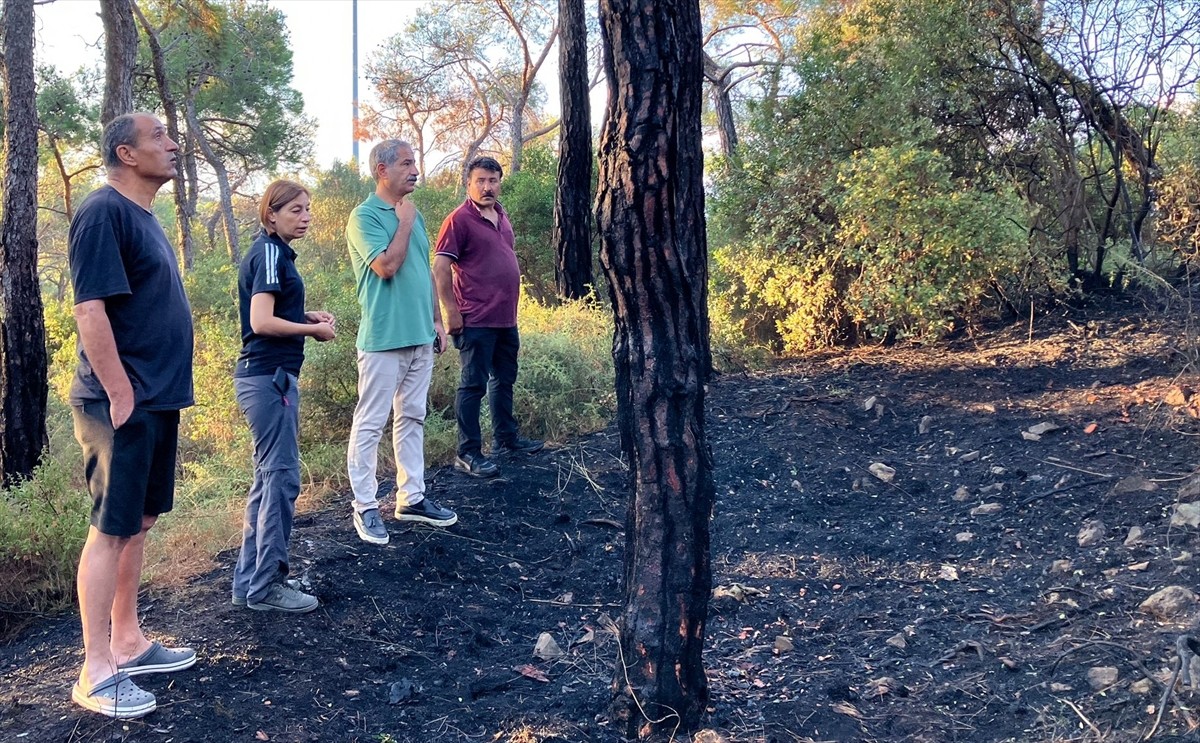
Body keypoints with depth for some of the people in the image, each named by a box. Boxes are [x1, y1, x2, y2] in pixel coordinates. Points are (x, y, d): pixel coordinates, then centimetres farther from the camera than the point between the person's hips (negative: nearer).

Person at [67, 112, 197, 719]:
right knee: (111, 529, -3)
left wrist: (158, 393, 18)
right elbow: (90, 311, -20)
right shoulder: (104, 212, -14)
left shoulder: (142, 216, 15)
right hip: (123, 405, -9)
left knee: (138, 522, 15)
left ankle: (127, 643, 26)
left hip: (156, 400, 9)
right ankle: (95, 672, 5)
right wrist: (121, 396, -20)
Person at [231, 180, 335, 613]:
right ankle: (266, 585, 3)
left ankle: (249, 581, 20)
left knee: (269, 478, 13)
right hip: (268, 377, -10)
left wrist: (307, 317, 8)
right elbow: (262, 322, -21)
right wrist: (314, 330, -10)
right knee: (281, 477, -6)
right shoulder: (270, 253, -13)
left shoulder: (273, 252, 17)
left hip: (270, 376, 10)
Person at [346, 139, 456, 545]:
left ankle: (411, 497, 23)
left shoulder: (414, 215, 14)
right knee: (370, 423, -1)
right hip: (383, 338, -8)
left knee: (412, 418, 14)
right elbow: (387, 266, -22)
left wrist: (436, 319, 16)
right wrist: (405, 221, -12)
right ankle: (365, 506, 6)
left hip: (420, 336, 8)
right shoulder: (364, 216, -9)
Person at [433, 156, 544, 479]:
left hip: (506, 318, 8)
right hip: (476, 320, -8)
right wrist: (452, 312, -18)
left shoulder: (501, 216, 12)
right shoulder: (459, 219, -12)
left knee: (504, 379, 18)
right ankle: (467, 453, 3)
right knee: (473, 385, -3)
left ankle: (505, 439, 31)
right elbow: (440, 268, -15)